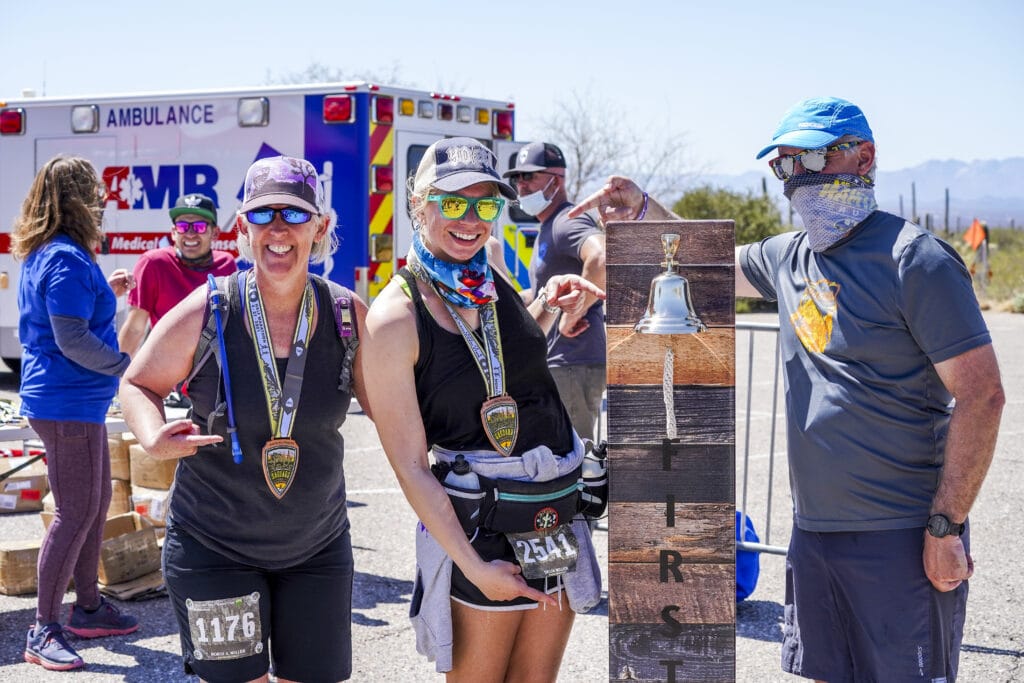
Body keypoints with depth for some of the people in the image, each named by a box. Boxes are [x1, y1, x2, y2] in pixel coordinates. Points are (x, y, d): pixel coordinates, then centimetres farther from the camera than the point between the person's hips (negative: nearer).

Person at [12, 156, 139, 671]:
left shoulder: (42, 255, 13)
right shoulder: (67, 260, -19)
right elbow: (73, 341, -23)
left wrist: (103, 291, 21)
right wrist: (132, 367, -16)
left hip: (76, 402, 11)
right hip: (68, 403, -11)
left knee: (96, 502, 17)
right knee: (76, 512, -5)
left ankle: (88, 608, 28)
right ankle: (43, 631, 1)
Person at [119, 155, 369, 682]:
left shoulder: (347, 316, -6)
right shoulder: (206, 312, -12)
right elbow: (137, 384, 1)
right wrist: (154, 438, -19)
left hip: (318, 545, 3)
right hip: (213, 546, -2)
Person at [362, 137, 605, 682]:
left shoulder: (494, 283, 4)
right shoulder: (394, 319, -15)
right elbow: (410, 467, -14)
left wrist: (548, 307, 6)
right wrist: (474, 566, -16)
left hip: (561, 511, 6)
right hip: (481, 529, -6)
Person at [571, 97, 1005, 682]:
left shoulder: (912, 259, -14)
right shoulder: (788, 258, 10)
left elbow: (982, 395, -16)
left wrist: (946, 526, -17)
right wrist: (642, 213, 11)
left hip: (901, 540, -7)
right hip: (814, 528, 7)